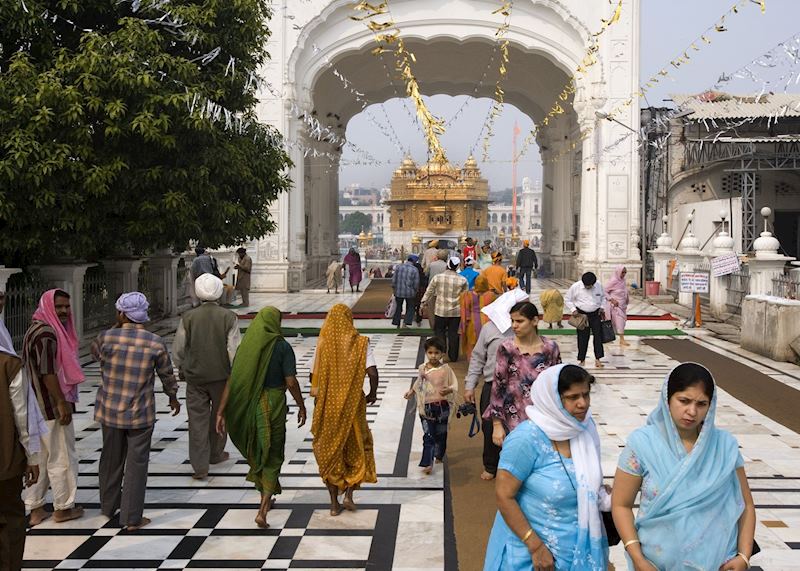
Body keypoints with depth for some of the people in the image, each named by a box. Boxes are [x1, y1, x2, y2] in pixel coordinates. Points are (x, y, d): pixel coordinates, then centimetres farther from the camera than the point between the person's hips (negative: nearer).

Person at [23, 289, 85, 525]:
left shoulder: (36, 330, 13)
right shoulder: (46, 335, -20)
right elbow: (47, 373, -24)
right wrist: (62, 403, -20)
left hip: (37, 407, 10)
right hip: (51, 407, -10)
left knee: (39, 457, 14)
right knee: (62, 457, 4)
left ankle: (35, 508, 21)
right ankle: (63, 508, 15)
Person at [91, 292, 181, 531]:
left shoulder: (106, 338, -10)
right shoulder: (155, 343, -11)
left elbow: (94, 353, 14)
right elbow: (166, 374, 3)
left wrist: (117, 328, 8)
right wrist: (173, 396, 21)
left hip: (110, 412, 2)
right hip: (140, 414, -2)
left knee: (111, 459, 19)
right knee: (136, 464, 5)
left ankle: (108, 506, 37)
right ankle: (132, 518, 9)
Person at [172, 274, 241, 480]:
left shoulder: (188, 317, -6)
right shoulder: (229, 317, -10)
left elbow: (178, 348, 1)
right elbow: (234, 349, -11)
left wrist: (181, 369, 19)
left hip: (195, 377, 0)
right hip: (222, 376, 0)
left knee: (198, 420, 4)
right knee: (219, 416, 19)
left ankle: (200, 466, 1)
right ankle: (216, 454, 36)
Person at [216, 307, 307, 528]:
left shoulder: (245, 345, 0)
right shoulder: (282, 346, -10)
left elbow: (232, 381, -3)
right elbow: (291, 382, -14)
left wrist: (221, 412, -1)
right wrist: (301, 406, 0)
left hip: (248, 407, 4)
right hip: (274, 406, -4)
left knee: (256, 451, 23)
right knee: (273, 457, 7)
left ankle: (266, 499, 40)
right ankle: (262, 510, -6)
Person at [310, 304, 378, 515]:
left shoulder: (322, 344, -5)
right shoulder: (360, 343, -7)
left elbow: (314, 375, -5)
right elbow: (372, 372, -15)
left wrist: (318, 396, 12)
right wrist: (373, 393, 2)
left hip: (327, 406, 1)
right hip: (353, 404, -1)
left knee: (329, 451, 12)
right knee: (356, 447, 18)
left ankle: (334, 503, 15)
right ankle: (349, 495, 8)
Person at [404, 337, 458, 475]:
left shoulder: (445, 369, -6)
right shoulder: (422, 368, 1)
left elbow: (454, 385, -7)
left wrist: (448, 390, -26)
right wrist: (411, 391, 13)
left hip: (442, 406, 0)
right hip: (426, 407, 0)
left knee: (441, 433, 15)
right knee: (428, 435, -6)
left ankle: (439, 456, 38)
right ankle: (427, 463, -9)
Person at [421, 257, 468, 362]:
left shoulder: (438, 278, -7)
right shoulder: (463, 280, -7)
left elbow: (429, 291, 3)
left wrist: (423, 302, 16)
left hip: (441, 311, -1)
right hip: (456, 311, 1)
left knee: (439, 331, 12)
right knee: (453, 333, 9)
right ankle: (453, 356, 15)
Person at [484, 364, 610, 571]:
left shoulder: (585, 426, -4)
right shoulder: (527, 438, -22)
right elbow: (504, 496, -19)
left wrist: (604, 496, -4)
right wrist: (535, 546, -19)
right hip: (531, 547, -6)